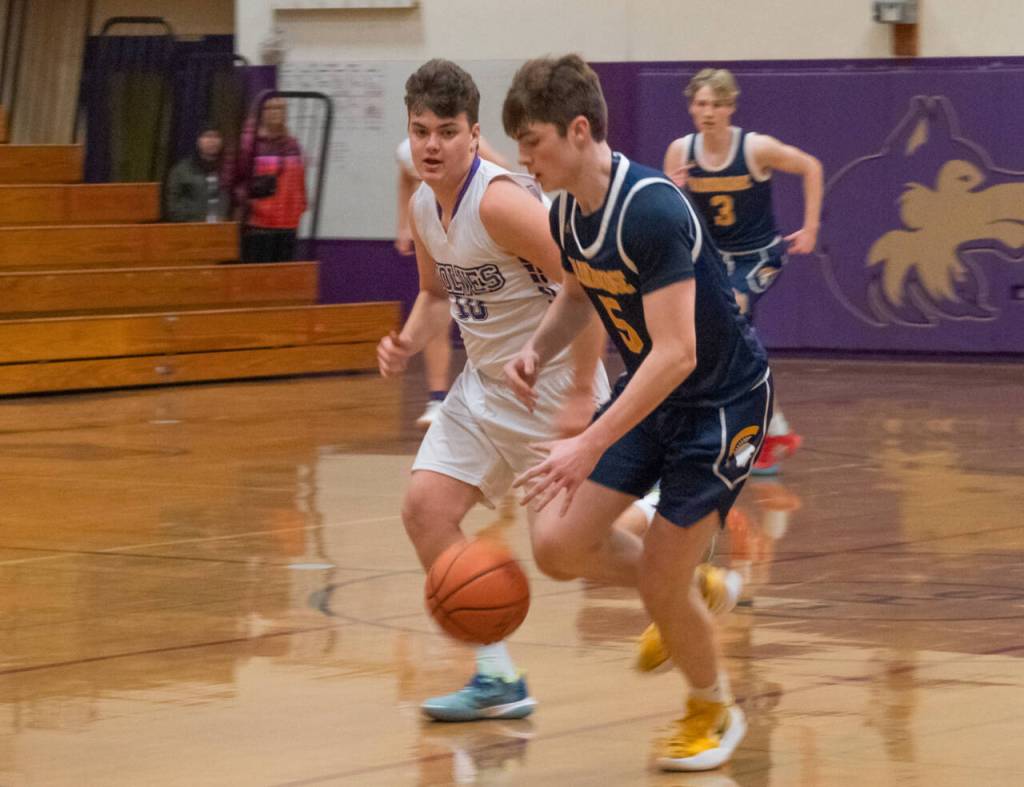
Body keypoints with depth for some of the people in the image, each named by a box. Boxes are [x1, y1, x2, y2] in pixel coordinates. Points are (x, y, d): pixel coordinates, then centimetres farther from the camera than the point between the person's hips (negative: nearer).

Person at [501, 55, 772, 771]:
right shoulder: (567, 211, -4)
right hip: (649, 390, 8)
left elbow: (676, 353, -34)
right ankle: (690, 591, 24)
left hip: (722, 397, -8)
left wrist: (591, 446, -37)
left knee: (660, 582, -7)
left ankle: (714, 711, 21)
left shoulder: (652, 211, -30)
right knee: (558, 544, -3)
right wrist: (539, 349, -2)